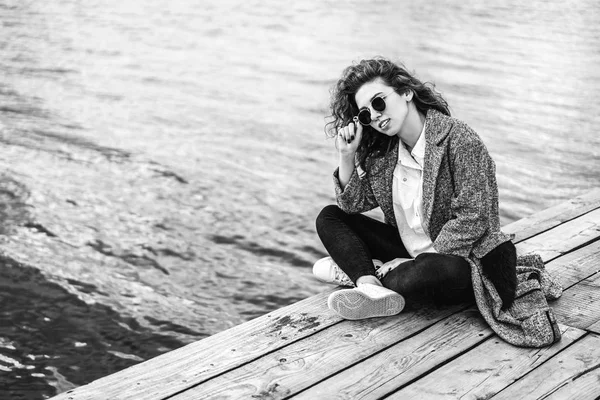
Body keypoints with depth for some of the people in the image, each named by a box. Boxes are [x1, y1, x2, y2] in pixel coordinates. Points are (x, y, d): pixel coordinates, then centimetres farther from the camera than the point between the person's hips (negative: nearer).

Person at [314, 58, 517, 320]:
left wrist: (421, 261, -22)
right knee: (329, 217, 0)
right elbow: (352, 204, 6)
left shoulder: (458, 139, -18)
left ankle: (359, 274, -14)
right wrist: (346, 156, -8)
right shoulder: (383, 151, 2)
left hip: (463, 259, -7)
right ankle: (373, 290, -26)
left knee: (444, 269, -42)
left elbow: (471, 220, -21)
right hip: (410, 253, 7)